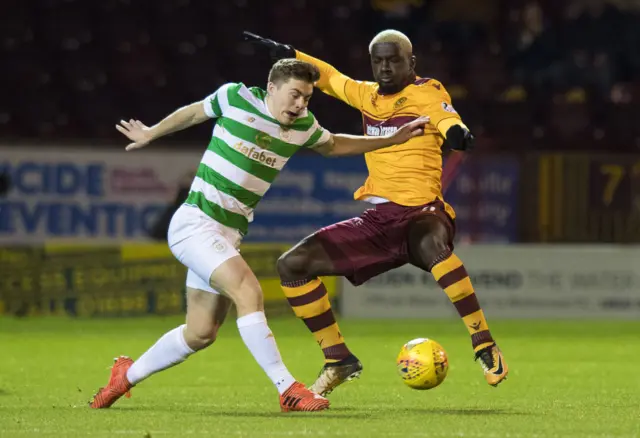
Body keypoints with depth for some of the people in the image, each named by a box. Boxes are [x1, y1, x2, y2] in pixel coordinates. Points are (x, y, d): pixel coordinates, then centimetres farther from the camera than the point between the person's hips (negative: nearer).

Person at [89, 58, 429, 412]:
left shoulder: (303, 126, 4)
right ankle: (288, 390, -25)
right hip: (194, 221, -7)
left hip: (229, 234, 7)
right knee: (248, 290, -25)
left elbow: (332, 146, 25)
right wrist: (151, 134, 22)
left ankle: (127, 375, 30)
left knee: (200, 334, 9)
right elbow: (194, 113, 9)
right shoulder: (236, 98, -10)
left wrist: (394, 139, 21)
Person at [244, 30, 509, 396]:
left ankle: (485, 347, -35)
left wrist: (456, 131, -49)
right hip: (378, 219, 7)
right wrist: (288, 54, 28)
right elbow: (330, 77, 36)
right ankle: (338, 360, 10)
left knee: (433, 246, -42)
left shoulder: (427, 92, -3)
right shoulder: (367, 95, 16)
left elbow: (445, 117, -26)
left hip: (422, 213, -7)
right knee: (293, 265, 0)